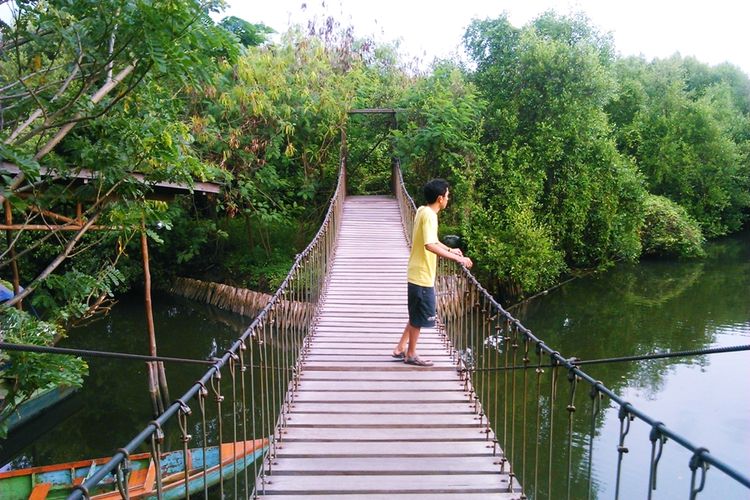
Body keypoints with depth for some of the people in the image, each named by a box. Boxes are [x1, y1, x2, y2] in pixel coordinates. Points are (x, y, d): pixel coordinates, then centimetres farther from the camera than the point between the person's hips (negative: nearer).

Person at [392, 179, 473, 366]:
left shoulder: (423, 211, 9)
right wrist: (457, 258, -30)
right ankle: (411, 355, 18)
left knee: (417, 315, 20)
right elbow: (430, 246, -33)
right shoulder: (429, 215, -20)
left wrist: (450, 249, 18)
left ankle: (401, 348, 28)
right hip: (422, 276, -9)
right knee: (420, 317, 5)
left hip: (418, 274, 9)